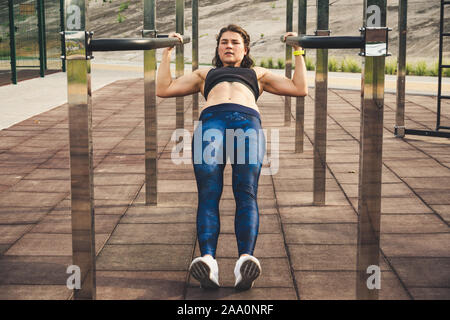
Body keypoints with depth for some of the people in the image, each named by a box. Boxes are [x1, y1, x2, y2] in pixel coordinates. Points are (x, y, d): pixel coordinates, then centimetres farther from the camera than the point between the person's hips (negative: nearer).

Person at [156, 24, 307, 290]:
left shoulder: (258, 73, 41)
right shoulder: (205, 74, 43)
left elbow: (300, 88, 32)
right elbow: (163, 89, 33)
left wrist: (298, 52, 34)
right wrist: (167, 53, 36)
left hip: (248, 120, -1)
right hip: (211, 119, 1)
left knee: (246, 193, -25)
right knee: (208, 193, -24)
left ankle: (246, 259, -43)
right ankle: (207, 260, -41)